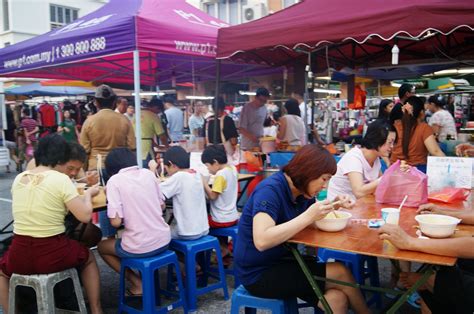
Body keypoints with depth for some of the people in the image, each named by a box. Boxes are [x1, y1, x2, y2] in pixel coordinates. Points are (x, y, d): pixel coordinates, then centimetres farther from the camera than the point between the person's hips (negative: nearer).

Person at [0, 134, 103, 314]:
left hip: (19, 257, 4)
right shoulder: (61, 179, -12)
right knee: (88, 258, 29)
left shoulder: (19, 179, 3)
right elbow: (85, 216, -15)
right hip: (52, 255, -3)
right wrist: (88, 194, 4)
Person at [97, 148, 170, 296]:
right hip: (163, 240, 6)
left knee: (102, 246, 25)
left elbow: (116, 222, -12)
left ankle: (138, 283, 16)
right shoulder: (148, 173, 6)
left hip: (140, 247, -6)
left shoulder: (114, 180, -8)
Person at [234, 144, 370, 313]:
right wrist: (308, 216, -32)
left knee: (337, 298, -15)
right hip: (258, 273, -7)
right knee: (340, 273, -12)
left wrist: (334, 207, -3)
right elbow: (262, 241, -34)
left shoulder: (302, 192, 2)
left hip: (282, 261, 7)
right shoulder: (270, 190, -22)